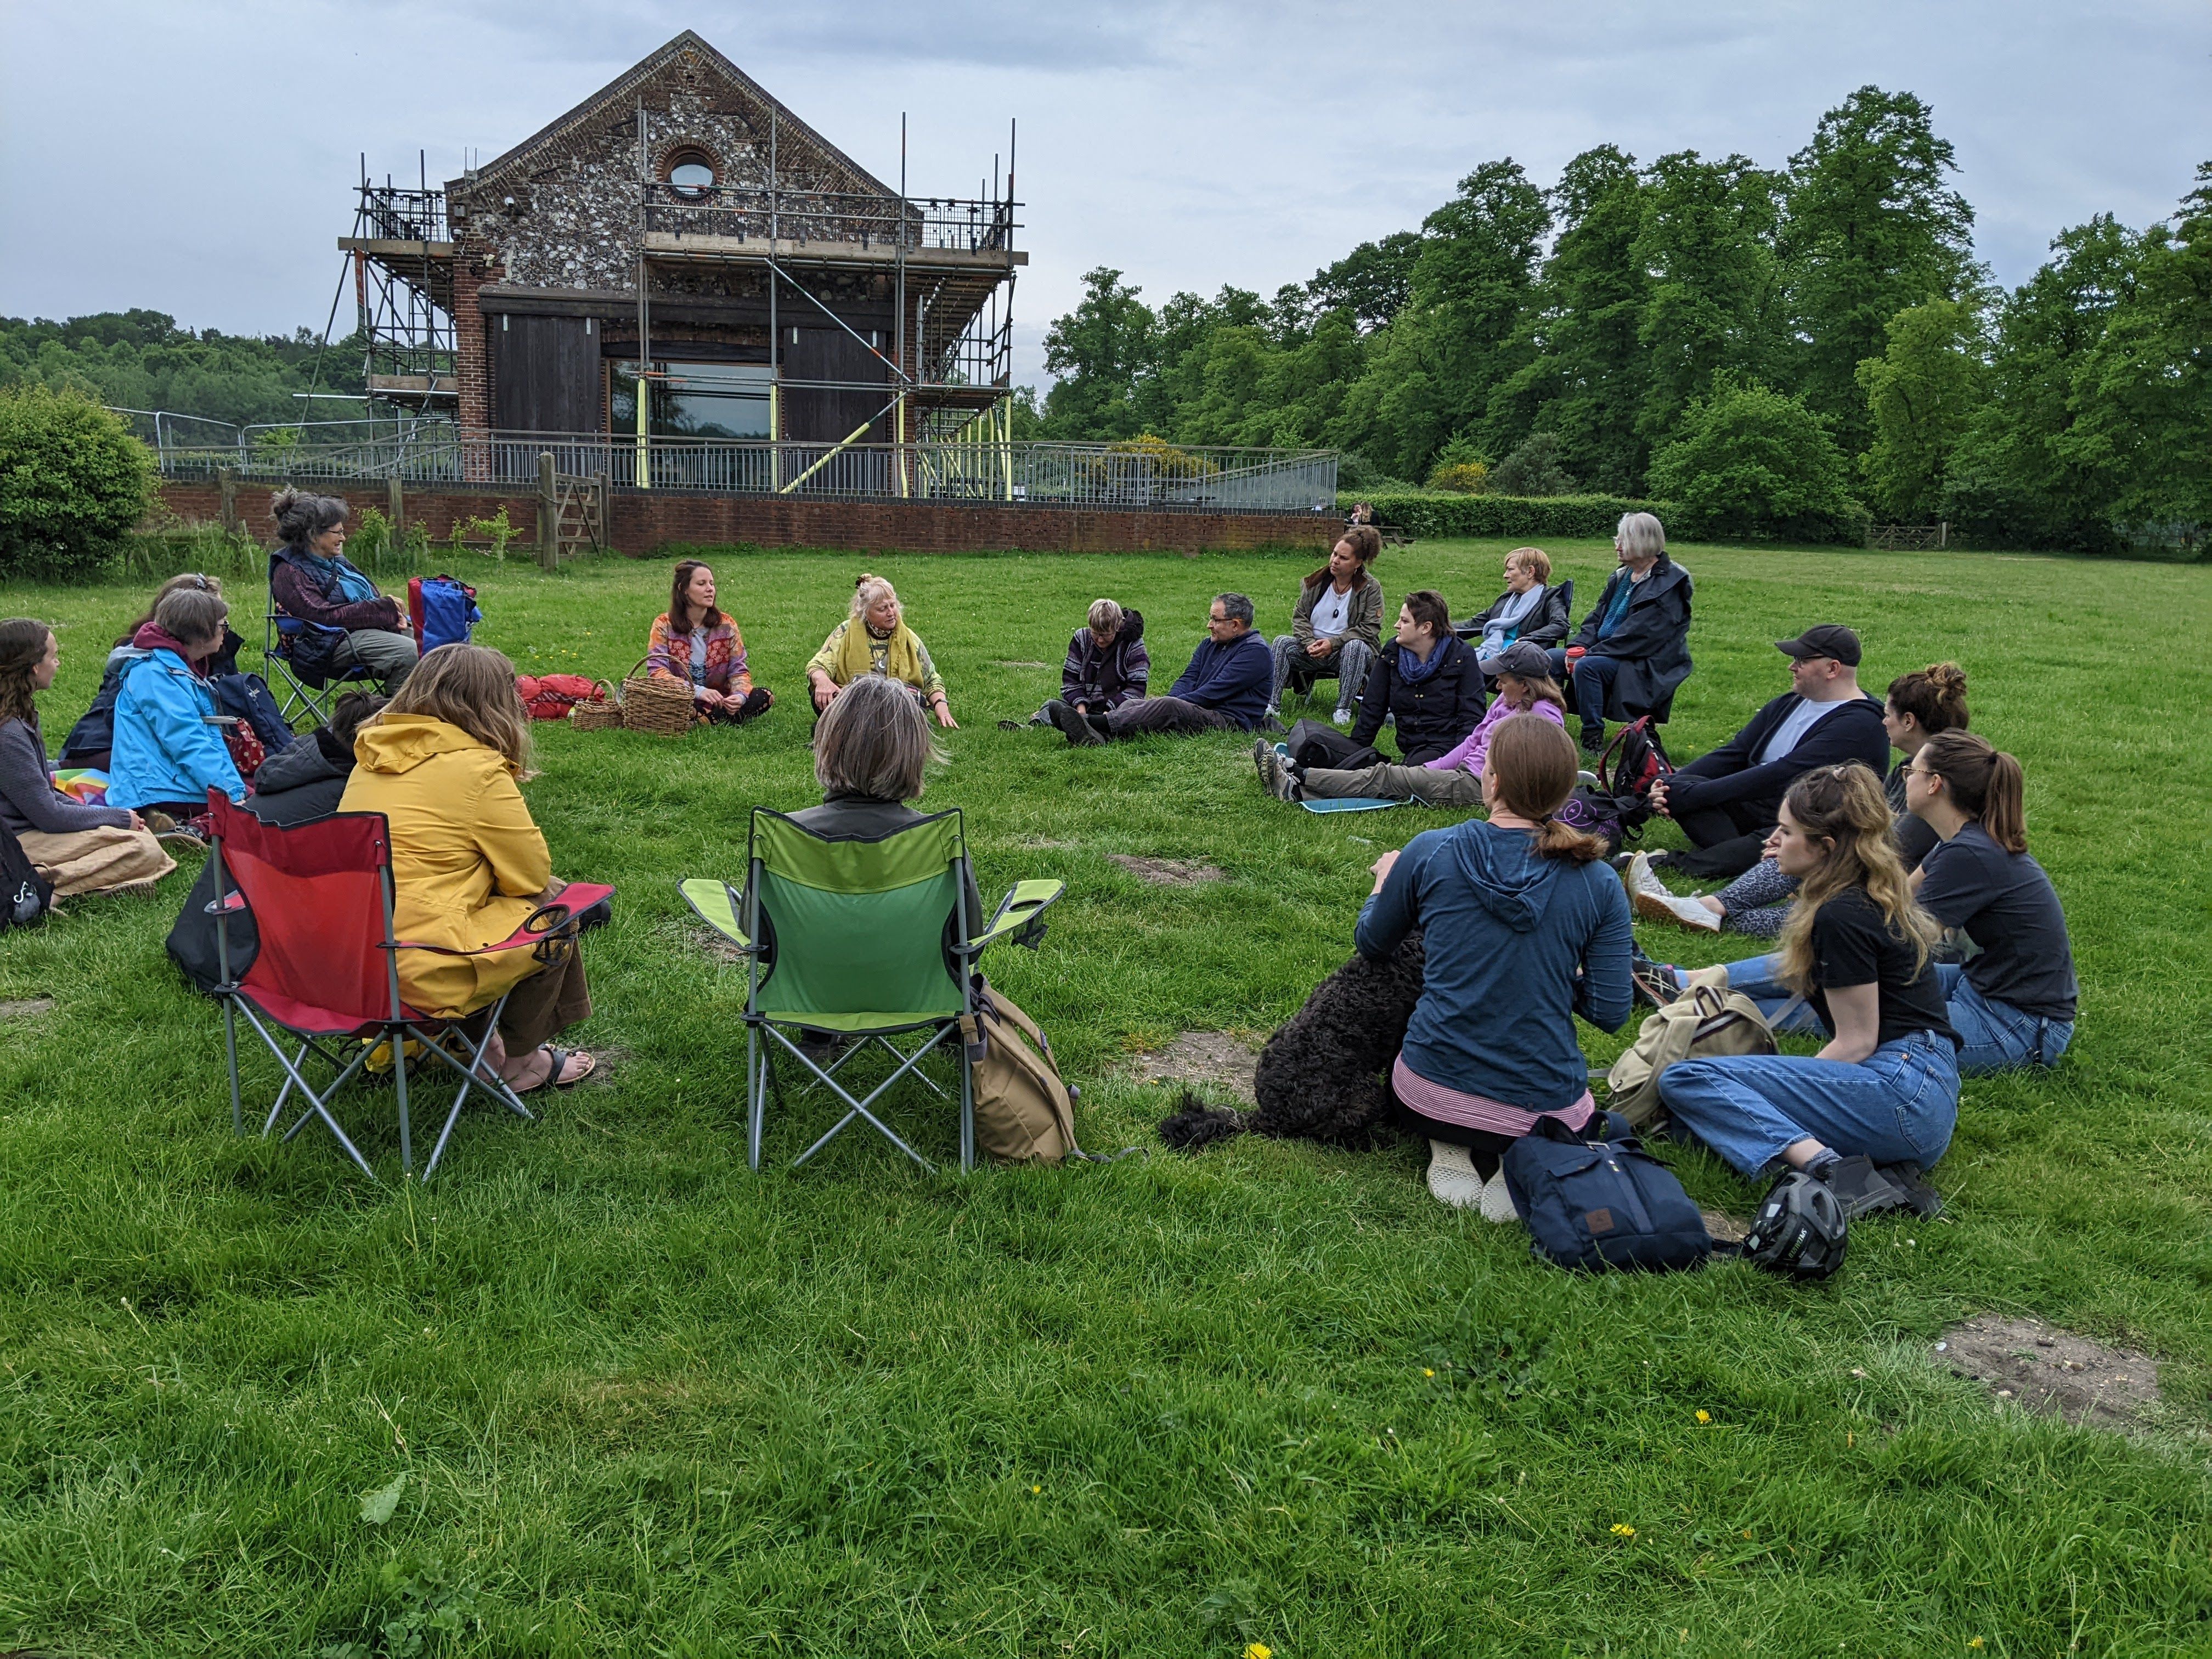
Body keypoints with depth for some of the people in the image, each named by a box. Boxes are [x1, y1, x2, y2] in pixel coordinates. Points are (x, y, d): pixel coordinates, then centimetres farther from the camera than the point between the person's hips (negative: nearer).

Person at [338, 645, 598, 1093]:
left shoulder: (373, 758, 10)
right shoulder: (477, 770, -14)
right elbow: (532, 875, -7)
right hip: (419, 972, -8)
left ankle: (482, 1037, 28)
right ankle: (519, 1063, 24)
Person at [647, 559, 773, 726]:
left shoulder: (726, 625, 3)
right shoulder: (664, 625, -5)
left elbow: (739, 669, 0)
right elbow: (657, 670, -15)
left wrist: (740, 695, -25)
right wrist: (698, 691, -30)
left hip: (718, 702, 3)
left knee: (764, 696, -20)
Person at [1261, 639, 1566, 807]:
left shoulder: (1545, 715, -11)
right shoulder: (1507, 702, 18)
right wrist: (1430, 770, 13)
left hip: (1478, 788, -8)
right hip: (1466, 774, 8)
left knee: (1385, 777, -15)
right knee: (1390, 777, -8)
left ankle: (1298, 776, -17)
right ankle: (1297, 789, -16)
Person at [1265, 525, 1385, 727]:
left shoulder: (1371, 588, -6)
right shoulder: (1316, 582, 4)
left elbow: (1370, 629, -12)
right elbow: (1299, 615, 3)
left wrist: (1333, 643, -21)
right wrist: (1309, 644, -16)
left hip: (1347, 654, -3)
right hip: (1313, 652, 3)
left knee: (1356, 646, -35)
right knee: (1283, 643, -20)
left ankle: (1344, 708, -30)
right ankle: (1272, 703, -25)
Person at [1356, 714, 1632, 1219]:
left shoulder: (1430, 852, -10)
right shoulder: (1598, 884, -10)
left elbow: (1372, 944, 7)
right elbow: (1610, 1012, -7)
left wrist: (1386, 878, 27)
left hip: (1431, 1095, 1)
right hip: (1545, 1108, 0)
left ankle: (1450, 1148, 6)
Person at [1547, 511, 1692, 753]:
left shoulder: (1669, 586, -14)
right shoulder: (1623, 576, 12)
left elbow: (1639, 636, -21)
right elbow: (1598, 617, 14)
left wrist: (1591, 653, -22)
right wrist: (1579, 646, -6)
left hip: (1646, 666, -9)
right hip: (1609, 653, 9)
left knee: (1587, 666, -33)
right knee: (1551, 658, -4)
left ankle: (1593, 740, -26)